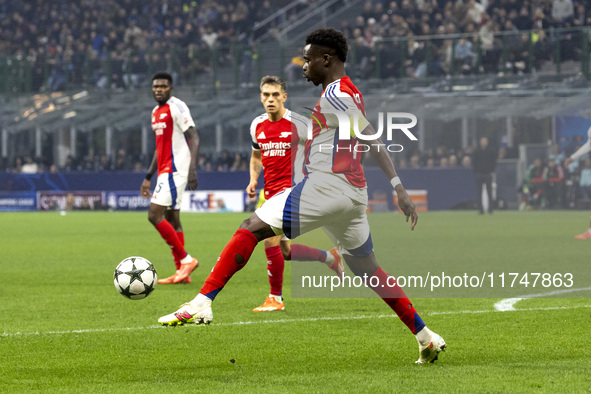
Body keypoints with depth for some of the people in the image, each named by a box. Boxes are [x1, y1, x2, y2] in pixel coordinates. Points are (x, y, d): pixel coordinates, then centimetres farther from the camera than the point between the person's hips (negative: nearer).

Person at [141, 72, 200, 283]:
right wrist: (148, 177, 25)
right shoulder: (156, 112, 18)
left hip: (175, 171, -10)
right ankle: (182, 272, 9)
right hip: (165, 171, 10)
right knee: (171, 219, 8)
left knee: (154, 215, -15)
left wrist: (192, 167, -27)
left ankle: (185, 259, -11)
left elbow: (194, 137, -16)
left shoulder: (177, 107, -9)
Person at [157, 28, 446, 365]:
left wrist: (398, 186, -19)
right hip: (354, 194, 10)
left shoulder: (334, 93, -8)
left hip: (326, 186, -10)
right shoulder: (349, 92, 20)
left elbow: (372, 139, -14)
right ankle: (426, 339, 17)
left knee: (250, 230, -9)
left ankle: (202, 303, -17)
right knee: (368, 270, 17)